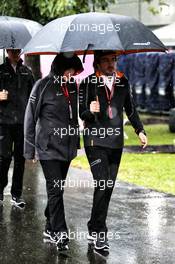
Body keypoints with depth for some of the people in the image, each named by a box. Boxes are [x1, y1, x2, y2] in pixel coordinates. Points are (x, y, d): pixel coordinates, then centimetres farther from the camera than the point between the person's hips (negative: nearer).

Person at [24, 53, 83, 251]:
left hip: (67, 148, 6)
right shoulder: (43, 86, -10)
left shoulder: (72, 86, 6)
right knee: (55, 190, -8)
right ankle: (60, 234, -4)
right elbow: (30, 118, -7)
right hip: (49, 148, -6)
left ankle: (50, 229, 25)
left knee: (57, 190, 13)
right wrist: (30, 150, -7)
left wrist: (76, 143, 17)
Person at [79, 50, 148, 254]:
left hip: (116, 142, 5)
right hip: (95, 141, -5)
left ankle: (94, 229, 20)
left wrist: (140, 130, 10)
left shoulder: (123, 82, 9)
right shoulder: (88, 83, -4)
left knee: (108, 186, 8)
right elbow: (82, 113, -4)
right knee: (102, 185, -15)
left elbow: (130, 109, 19)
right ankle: (99, 233, -8)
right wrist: (90, 111, -26)